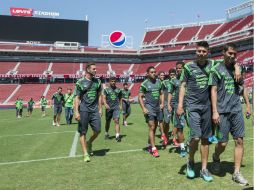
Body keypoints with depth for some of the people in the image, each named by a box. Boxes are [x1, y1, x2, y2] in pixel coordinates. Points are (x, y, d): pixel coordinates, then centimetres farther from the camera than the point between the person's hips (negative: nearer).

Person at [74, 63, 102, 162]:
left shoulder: (97, 81, 10)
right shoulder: (80, 82, -4)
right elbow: (77, 98, -5)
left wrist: (100, 109, 11)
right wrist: (76, 112, -12)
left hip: (94, 110, 4)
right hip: (84, 110, -4)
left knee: (97, 130, -1)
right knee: (83, 132, 1)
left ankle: (89, 143, 29)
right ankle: (86, 154, 11)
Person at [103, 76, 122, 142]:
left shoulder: (118, 90, 9)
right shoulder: (106, 89, 3)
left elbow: (120, 98, 20)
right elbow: (104, 98, -3)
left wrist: (120, 105, 12)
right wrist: (105, 104, -20)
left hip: (116, 107, 0)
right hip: (109, 107, 0)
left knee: (116, 120, -14)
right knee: (108, 121, 11)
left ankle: (117, 135, -16)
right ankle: (106, 134, 32)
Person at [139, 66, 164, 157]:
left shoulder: (159, 82, 10)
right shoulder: (144, 84, -6)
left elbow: (161, 93, 18)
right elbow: (140, 97, -6)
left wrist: (162, 103, 4)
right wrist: (143, 108, -14)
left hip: (158, 107, 6)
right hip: (149, 107, -6)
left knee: (154, 127, 11)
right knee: (151, 127, -9)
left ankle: (149, 145, 25)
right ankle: (153, 149, -8)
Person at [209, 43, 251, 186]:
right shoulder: (217, 69, -2)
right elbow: (213, 90, -5)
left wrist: (248, 105, 16)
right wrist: (215, 111, -11)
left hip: (237, 110, 5)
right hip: (222, 111, -4)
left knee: (240, 141, 1)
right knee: (223, 143, -2)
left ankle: (237, 173, 11)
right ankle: (216, 158, 31)